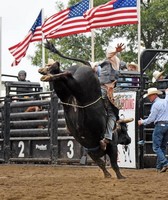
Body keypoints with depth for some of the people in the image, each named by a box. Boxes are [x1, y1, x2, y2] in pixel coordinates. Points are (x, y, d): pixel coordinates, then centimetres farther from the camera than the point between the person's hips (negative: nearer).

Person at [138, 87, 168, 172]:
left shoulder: (155, 105, -10)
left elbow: (151, 119, -9)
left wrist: (142, 122, 7)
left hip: (160, 125, -8)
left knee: (156, 147, -6)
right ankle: (159, 166, 12)